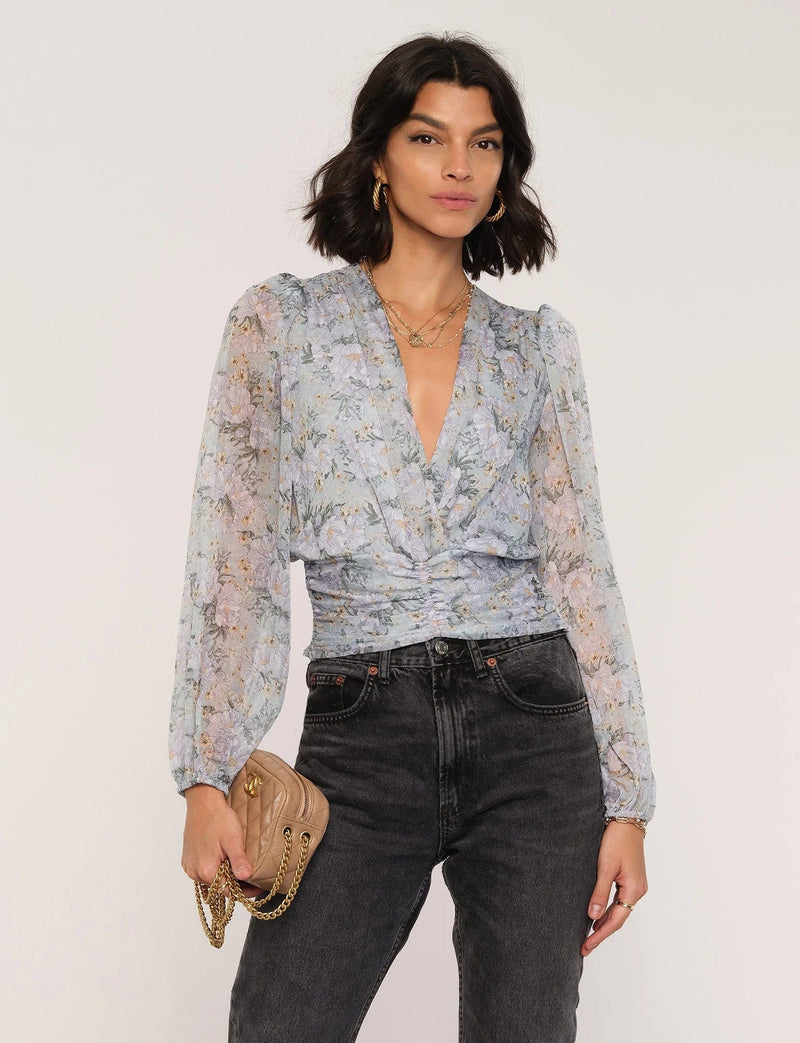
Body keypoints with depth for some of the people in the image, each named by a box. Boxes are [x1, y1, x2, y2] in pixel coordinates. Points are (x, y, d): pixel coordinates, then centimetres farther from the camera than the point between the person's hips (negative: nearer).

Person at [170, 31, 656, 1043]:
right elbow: (236, 555, -1)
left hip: (532, 730, 2)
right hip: (360, 737, -1)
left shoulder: (537, 347, 9)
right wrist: (207, 776, -9)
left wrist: (628, 798, 2)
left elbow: (579, 563, 6)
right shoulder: (278, 322, 4)